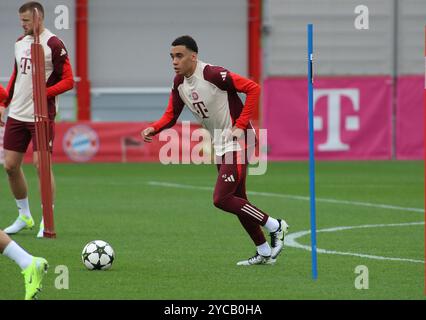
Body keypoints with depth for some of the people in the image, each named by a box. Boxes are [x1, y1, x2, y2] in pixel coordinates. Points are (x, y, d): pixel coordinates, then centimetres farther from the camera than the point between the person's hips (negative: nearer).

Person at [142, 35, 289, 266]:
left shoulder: (213, 74, -22)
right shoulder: (179, 83, 3)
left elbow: (253, 89, -22)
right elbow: (171, 116, 10)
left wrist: (241, 125, -23)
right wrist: (154, 129, -11)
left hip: (237, 141, -9)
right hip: (220, 144, 9)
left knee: (221, 199, -14)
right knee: (236, 200, 13)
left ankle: (275, 226, 0)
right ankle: (264, 253, 23)